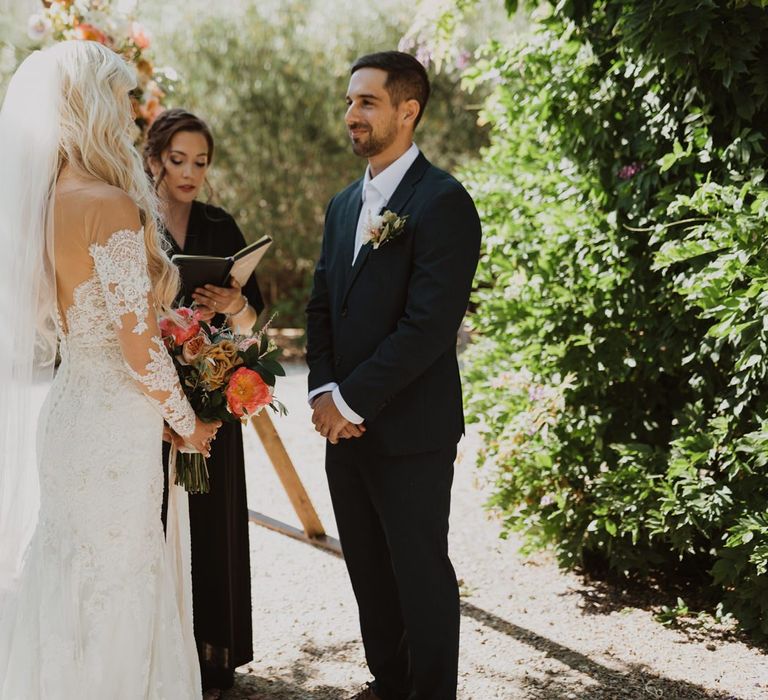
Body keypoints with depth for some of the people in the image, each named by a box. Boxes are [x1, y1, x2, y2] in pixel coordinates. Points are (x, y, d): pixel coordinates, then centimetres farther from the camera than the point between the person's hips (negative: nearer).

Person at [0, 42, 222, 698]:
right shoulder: (111, 205, -18)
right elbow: (139, 346, -19)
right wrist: (189, 424, -3)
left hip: (66, 414, 8)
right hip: (119, 424, -8)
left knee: (71, 590, 18)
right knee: (119, 596, 4)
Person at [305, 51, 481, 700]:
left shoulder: (442, 201, -13)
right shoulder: (345, 204, 13)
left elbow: (429, 324, -20)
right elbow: (322, 305, 14)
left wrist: (352, 401, -16)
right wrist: (323, 392, -3)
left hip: (409, 430, -7)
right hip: (347, 426, 8)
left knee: (421, 574, 5)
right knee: (368, 568, 17)